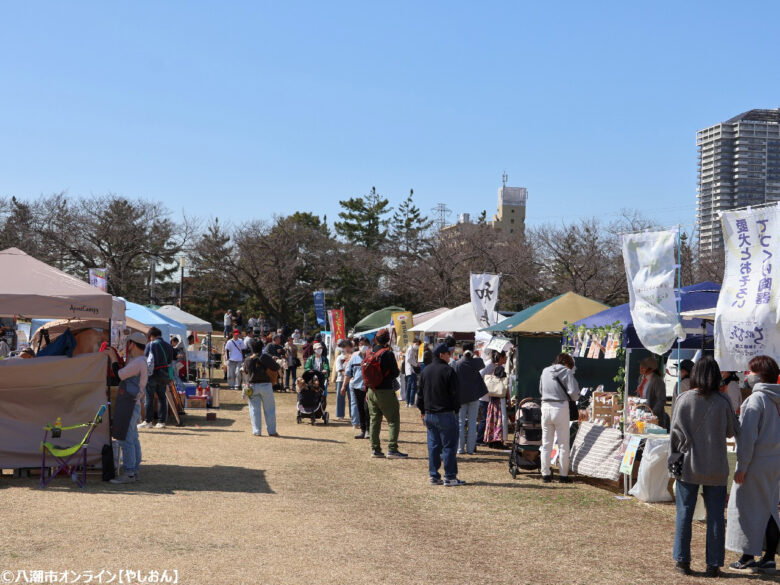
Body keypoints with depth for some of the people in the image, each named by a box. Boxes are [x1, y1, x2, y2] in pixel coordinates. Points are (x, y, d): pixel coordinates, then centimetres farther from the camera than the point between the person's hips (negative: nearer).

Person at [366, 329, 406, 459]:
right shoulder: (388, 353, -14)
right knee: (393, 420, 0)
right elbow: (395, 373, -11)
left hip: (372, 391, 6)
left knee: (374, 420, 12)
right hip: (385, 391, -6)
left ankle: (375, 449, 14)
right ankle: (392, 449, -7)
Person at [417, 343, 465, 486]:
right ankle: (450, 477, 0)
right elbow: (455, 393, -11)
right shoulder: (448, 371, -11)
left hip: (429, 414, 6)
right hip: (446, 414, -6)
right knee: (449, 445, 0)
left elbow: (420, 393, 14)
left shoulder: (425, 371, 10)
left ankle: (434, 476, 12)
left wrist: (423, 411, 20)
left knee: (433, 445, 11)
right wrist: (456, 409, 0)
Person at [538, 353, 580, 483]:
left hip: (546, 406, 4)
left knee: (546, 443, 12)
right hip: (561, 407, -4)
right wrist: (575, 398, 7)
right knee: (563, 444, 5)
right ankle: (563, 475, 6)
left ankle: (545, 474, 13)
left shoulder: (545, 371, 10)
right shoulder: (566, 371, -5)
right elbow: (573, 392, -13)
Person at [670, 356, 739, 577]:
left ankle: (682, 561, 10)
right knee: (715, 516, 7)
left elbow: (676, 432, -3)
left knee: (684, 513, 9)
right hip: (716, 468, 0)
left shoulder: (684, 399, -7)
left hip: (688, 466, 0)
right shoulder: (722, 402, -7)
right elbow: (733, 431, 3)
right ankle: (714, 564, 10)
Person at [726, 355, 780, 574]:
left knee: (748, 507, 3)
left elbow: (748, 435, -17)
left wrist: (742, 465, -14)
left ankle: (748, 557, 7)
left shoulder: (756, 399, -15)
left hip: (757, 462, -7)